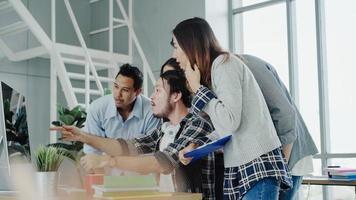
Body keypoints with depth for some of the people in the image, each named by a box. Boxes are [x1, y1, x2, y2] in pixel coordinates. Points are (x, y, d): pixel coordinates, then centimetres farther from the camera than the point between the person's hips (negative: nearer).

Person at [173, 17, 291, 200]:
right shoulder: (214, 70, 17)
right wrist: (196, 145, 3)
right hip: (238, 171, 8)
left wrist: (198, 88, -8)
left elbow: (230, 122, -18)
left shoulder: (224, 62, -8)